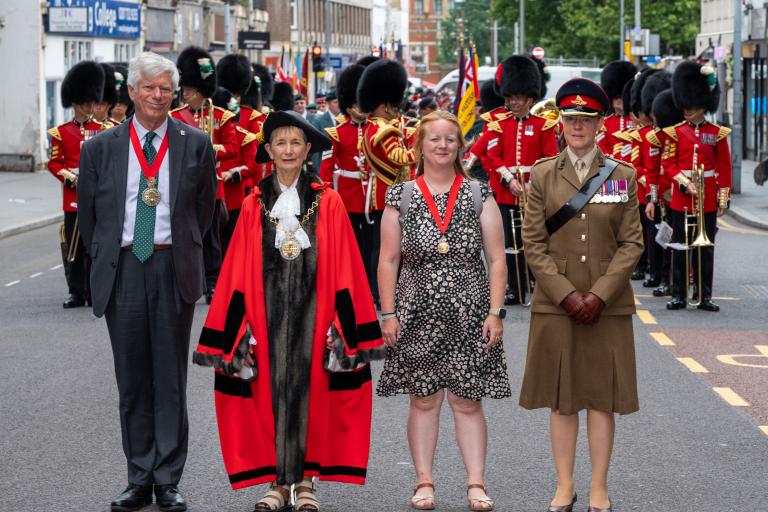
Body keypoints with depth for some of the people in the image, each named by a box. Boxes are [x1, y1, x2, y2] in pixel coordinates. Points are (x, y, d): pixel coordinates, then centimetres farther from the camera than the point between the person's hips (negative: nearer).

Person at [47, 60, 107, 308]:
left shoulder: (104, 130, 7)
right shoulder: (61, 132, 5)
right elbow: (54, 163, 3)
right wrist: (69, 178, -14)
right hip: (73, 197, 0)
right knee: (73, 246, 1)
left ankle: (94, 291, 9)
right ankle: (76, 292, 7)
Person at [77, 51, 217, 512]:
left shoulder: (196, 145, 2)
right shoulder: (100, 148, 4)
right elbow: (88, 214, 13)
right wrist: (106, 257, 12)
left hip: (173, 269, -1)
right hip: (122, 270, 1)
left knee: (171, 378, 2)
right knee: (132, 379, 6)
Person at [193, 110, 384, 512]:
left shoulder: (328, 203, 1)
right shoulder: (253, 206, 4)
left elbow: (342, 271, 0)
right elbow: (240, 275, 4)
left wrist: (341, 325, -5)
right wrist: (240, 328, -2)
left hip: (312, 310, -1)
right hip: (267, 311, 1)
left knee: (311, 392, 3)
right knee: (268, 392, 3)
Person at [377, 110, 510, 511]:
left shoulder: (479, 196, 3)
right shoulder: (401, 197, 3)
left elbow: (496, 259, 2)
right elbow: (389, 260, 3)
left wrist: (495, 312, -5)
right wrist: (388, 314, -3)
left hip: (469, 315, 0)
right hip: (418, 315, 0)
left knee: (468, 402, 2)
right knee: (423, 400, 5)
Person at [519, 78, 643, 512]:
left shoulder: (622, 176, 3)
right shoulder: (543, 175, 2)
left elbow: (632, 243, -1)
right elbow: (533, 242, -2)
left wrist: (600, 294, -11)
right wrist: (566, 294, -11)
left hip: (609, 306, 0)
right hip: (555, 304, 0)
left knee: (604, 398, 4)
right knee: (562, 399, 6)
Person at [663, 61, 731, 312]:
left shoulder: (717, 134, 3)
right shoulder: (675, 132, 2)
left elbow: (724, 168, 5)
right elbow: (668, 164, 0)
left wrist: (724, 198, 0)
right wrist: (685, 183, -14)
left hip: (707, 199, 0)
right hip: (680, 198, 0)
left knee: (705, 247, 4)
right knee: (680, 247, 3)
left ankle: (704, 296, 9)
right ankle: (679, 295, 8)